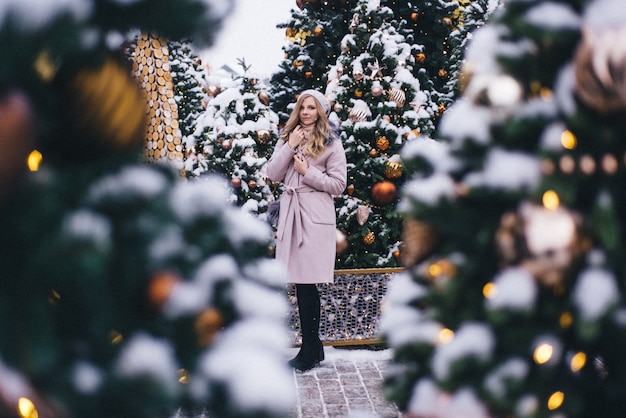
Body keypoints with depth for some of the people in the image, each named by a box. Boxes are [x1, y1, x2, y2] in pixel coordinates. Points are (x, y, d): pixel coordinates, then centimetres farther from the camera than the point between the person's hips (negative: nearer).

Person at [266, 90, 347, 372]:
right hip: (290, 211, 5)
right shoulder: (287, 138, 16)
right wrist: (290, 147, -4)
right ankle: (312, 347, 15)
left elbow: (338, 184, -1)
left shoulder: (331, 142, 2)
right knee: (301, 281, 4)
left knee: (307, 281, -6)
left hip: (316, 215, -5)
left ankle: (311, 351, 4)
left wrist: (308, 172, -9)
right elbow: (273, 175, 6)